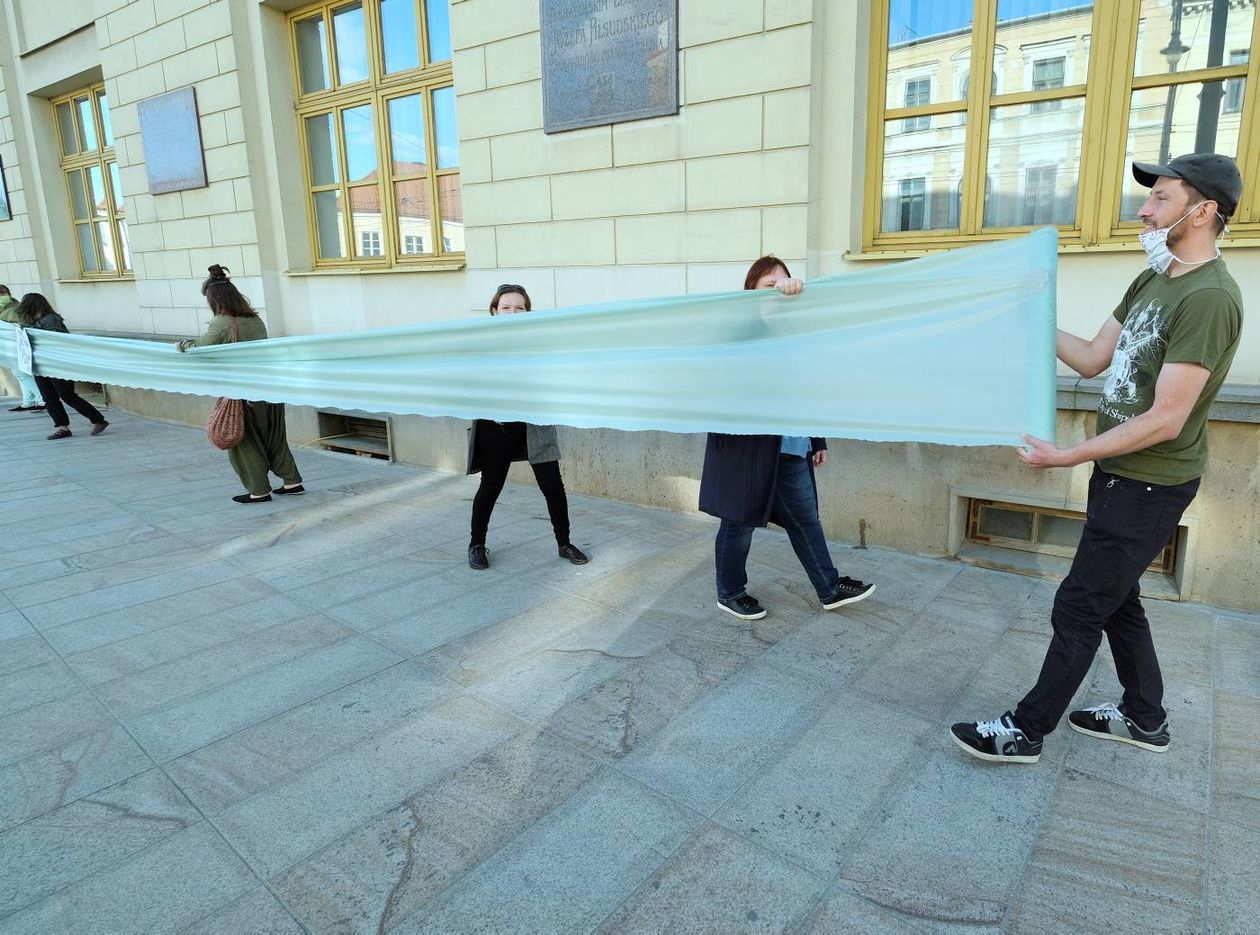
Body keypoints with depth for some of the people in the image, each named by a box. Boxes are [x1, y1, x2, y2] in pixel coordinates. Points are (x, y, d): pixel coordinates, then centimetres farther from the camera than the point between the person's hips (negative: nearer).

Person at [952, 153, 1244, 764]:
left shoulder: (1208, 297, -22)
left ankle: (1026, 732, 13)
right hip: (1117, 471, 9)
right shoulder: (1152, 280, 7)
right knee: (1115, 596, 20)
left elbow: (1165, 421, -25)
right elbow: (1092, 359, 11)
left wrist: (1066, 457, -23)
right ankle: (1145, 718, 38)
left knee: (1079, 608, -1)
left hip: (1150, 485, -9)